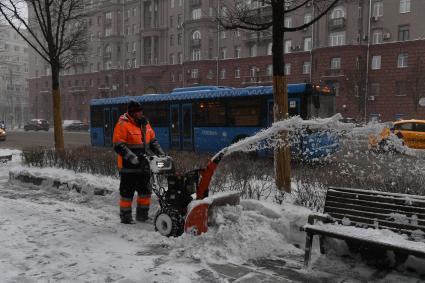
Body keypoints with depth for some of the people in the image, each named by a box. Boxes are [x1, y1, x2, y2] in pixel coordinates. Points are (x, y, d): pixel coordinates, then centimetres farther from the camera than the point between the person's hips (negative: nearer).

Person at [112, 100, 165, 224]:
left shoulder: (144, 123, 11)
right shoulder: (123, 125, -11)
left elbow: (153, 141, 19)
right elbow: (118, 145, -17)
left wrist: (160, 153, 5)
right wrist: (132, 158, -26)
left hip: (144, 165, 7)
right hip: (128, 167, -7)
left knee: (145, 191, 14)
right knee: (127, 192, 2)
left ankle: (142, 214, 28)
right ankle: (125, 216, 16)